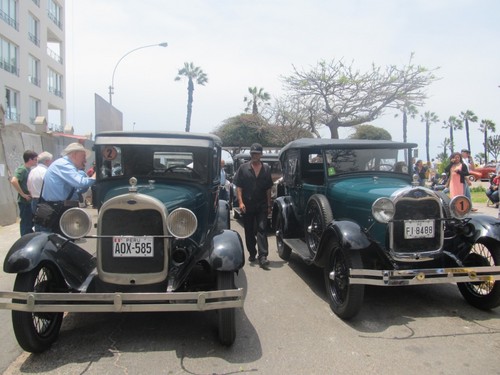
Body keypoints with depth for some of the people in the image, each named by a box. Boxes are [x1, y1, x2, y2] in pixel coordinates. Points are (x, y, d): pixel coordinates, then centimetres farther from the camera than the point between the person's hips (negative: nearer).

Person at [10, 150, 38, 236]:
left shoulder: (29, 169, 9)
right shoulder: (22, 169, -17)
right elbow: (13, 181, -32)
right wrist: (23, 194, -24)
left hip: (31, 201, 9)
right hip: (25, 202, -9)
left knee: (31, 222, 18)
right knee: (26, 224, 0)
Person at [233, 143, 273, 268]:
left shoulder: (266, 169, 8)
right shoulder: (243, 168, 1)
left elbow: (268, 189, 11)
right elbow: (238, 187, -1)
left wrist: (269, 205, 8)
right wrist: (240, 202, -11)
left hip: (262, 206, 0)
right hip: (247, 205, 0)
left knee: (262, 230, -7)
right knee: (249, 231, 10)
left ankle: (263, 256, -10)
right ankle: (252, 253, 26)